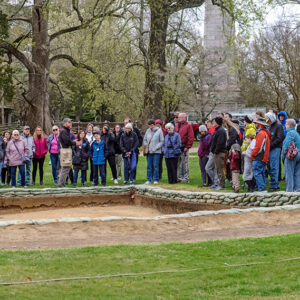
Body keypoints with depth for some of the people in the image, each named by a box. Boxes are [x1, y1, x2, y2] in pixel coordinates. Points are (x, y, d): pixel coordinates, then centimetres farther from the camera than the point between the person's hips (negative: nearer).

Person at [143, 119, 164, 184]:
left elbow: (162, 141, -4)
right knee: (149, 166, 5)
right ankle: (148, 180, 10)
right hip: (149, 151, 4)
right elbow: (145, 139, 18)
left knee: (155, 165, -2)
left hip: (156, 152, -4)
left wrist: (156, 148, -11)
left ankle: (155, 180, 5)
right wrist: (146, 146, 2)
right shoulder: (148, 131, 9)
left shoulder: (159, 131, -3)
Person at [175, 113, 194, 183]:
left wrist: (187, 147, -13)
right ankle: (179, 177, 15)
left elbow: (191, 137, -8)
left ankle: (186, 178, 3)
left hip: (184, 148, -6)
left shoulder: (188, 126, -4)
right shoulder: (177, 125, 15)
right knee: (178, 163, 8)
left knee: (185, 163, -3)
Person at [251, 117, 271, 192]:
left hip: (258, 158, -10)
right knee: (261, 173, 14)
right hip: (264, 158, 10)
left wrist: (252, 154, -6)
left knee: (257, 173, -9)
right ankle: (263, 188, 16)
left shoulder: (261, 133, -15)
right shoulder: (265, 133, 17)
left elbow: (258, 147, -19)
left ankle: (262, 188, -13)